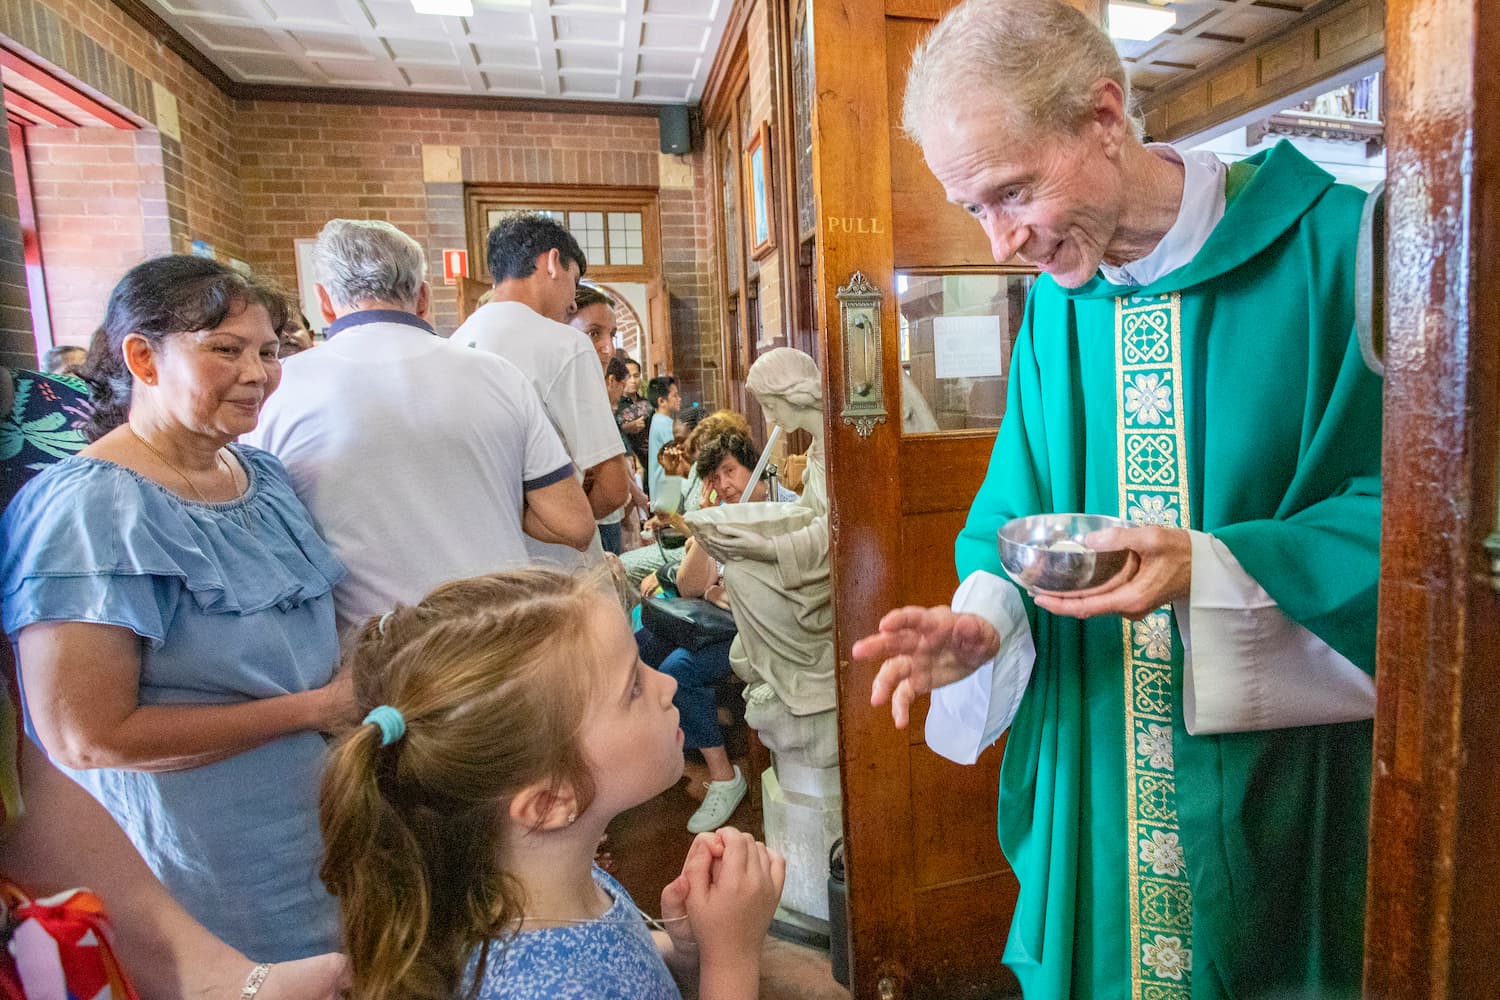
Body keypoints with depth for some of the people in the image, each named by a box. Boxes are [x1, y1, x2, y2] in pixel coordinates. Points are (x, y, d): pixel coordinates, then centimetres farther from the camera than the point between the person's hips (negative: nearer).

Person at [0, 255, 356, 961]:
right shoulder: (90, 509, -20)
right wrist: (313, 709, -21)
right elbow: (84, 738, -22)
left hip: (322, 818, 7)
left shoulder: (262, 474, 2)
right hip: (206, 866, -7)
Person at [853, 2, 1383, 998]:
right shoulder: (1054, 303, 2)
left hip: (1280, 777, -3)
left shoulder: (1332, 247, -12)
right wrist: (984, 615, -16)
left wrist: (1209, 573, -25)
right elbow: (1013, 506, 4)